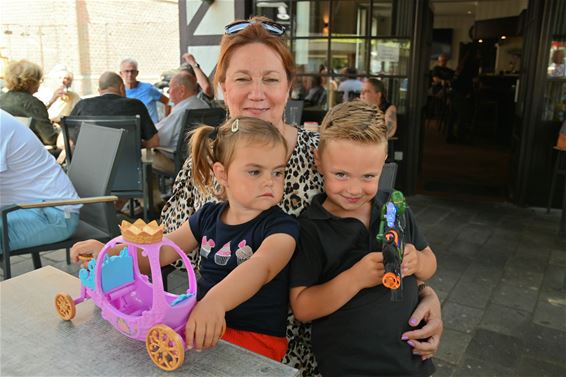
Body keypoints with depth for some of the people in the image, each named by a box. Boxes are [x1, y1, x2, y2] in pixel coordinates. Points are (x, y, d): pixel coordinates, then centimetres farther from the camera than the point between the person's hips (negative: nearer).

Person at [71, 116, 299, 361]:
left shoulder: (280, 227, -14)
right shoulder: (208, 216, 6)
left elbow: (261, 268, -34)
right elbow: (160, 252, 8)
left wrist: (215, 302, -54)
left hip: (256, 339, -5)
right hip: (200, 323, 6)